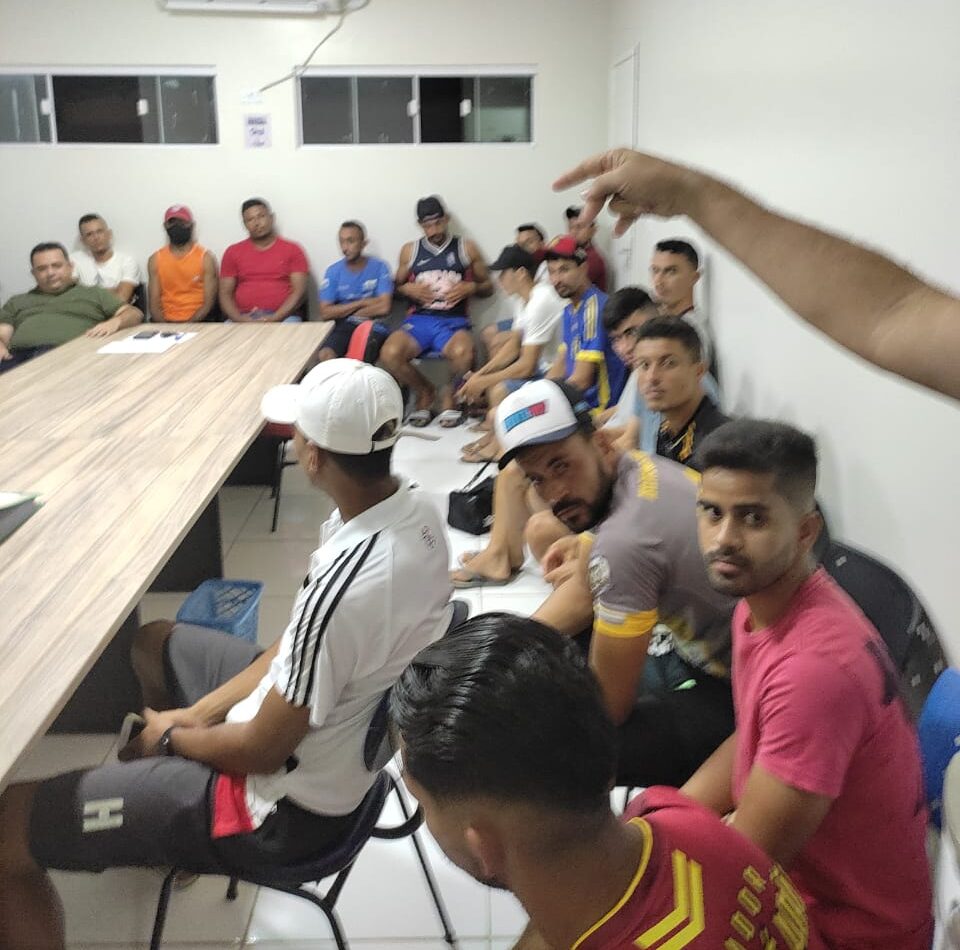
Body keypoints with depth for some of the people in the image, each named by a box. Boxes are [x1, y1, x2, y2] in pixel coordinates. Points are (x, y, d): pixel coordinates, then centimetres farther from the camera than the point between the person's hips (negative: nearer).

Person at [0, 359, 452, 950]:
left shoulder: (342, 589, -37)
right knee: (153, 642, 28)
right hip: (345, 725, 9)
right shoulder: (411, 506, -9)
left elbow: (260, 750, -22)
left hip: (290, 803, -9)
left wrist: (173, 736, -2)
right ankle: (159, 828, 44)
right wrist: (197, 712, 3)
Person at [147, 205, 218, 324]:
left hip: (197, 324, -2)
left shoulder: (206, 258, 3)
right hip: (166, 324, 2)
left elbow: (209, 302, -4)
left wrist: (189, 324, -17)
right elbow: (154, 302, 5)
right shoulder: (155, 260, 11)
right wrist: (164, 326, -13)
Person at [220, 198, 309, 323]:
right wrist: (239, 319, -10)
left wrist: (275, 318, -14)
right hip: (244, 319, 1)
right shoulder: (232, 252, 15)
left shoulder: (292, 250, 9)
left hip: (283, 318, -1)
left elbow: (299, 291, 0)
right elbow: (225, 293, 10)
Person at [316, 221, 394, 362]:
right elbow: (325, 313, -3)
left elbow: (384, 307, -11)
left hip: (373, 325, -2)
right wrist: (361, 303, -7)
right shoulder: (333, 271, 4)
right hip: (344, 326, 2)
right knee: (325, 355, -28)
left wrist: (344, 311, -3)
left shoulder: (379, 267, 0)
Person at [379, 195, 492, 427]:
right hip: (419, 320, 2)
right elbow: (397, 285, 22)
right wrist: (407, 289, -1)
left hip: (454, 322, -2)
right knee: (389, 354, -29)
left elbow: (488, 287, 17)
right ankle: (425, 392, 2)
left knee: (463, 353, -38)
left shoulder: (467, 249, 10)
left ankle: (452, 394, -1)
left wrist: (471, 287, -5)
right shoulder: (410, 250, 13)